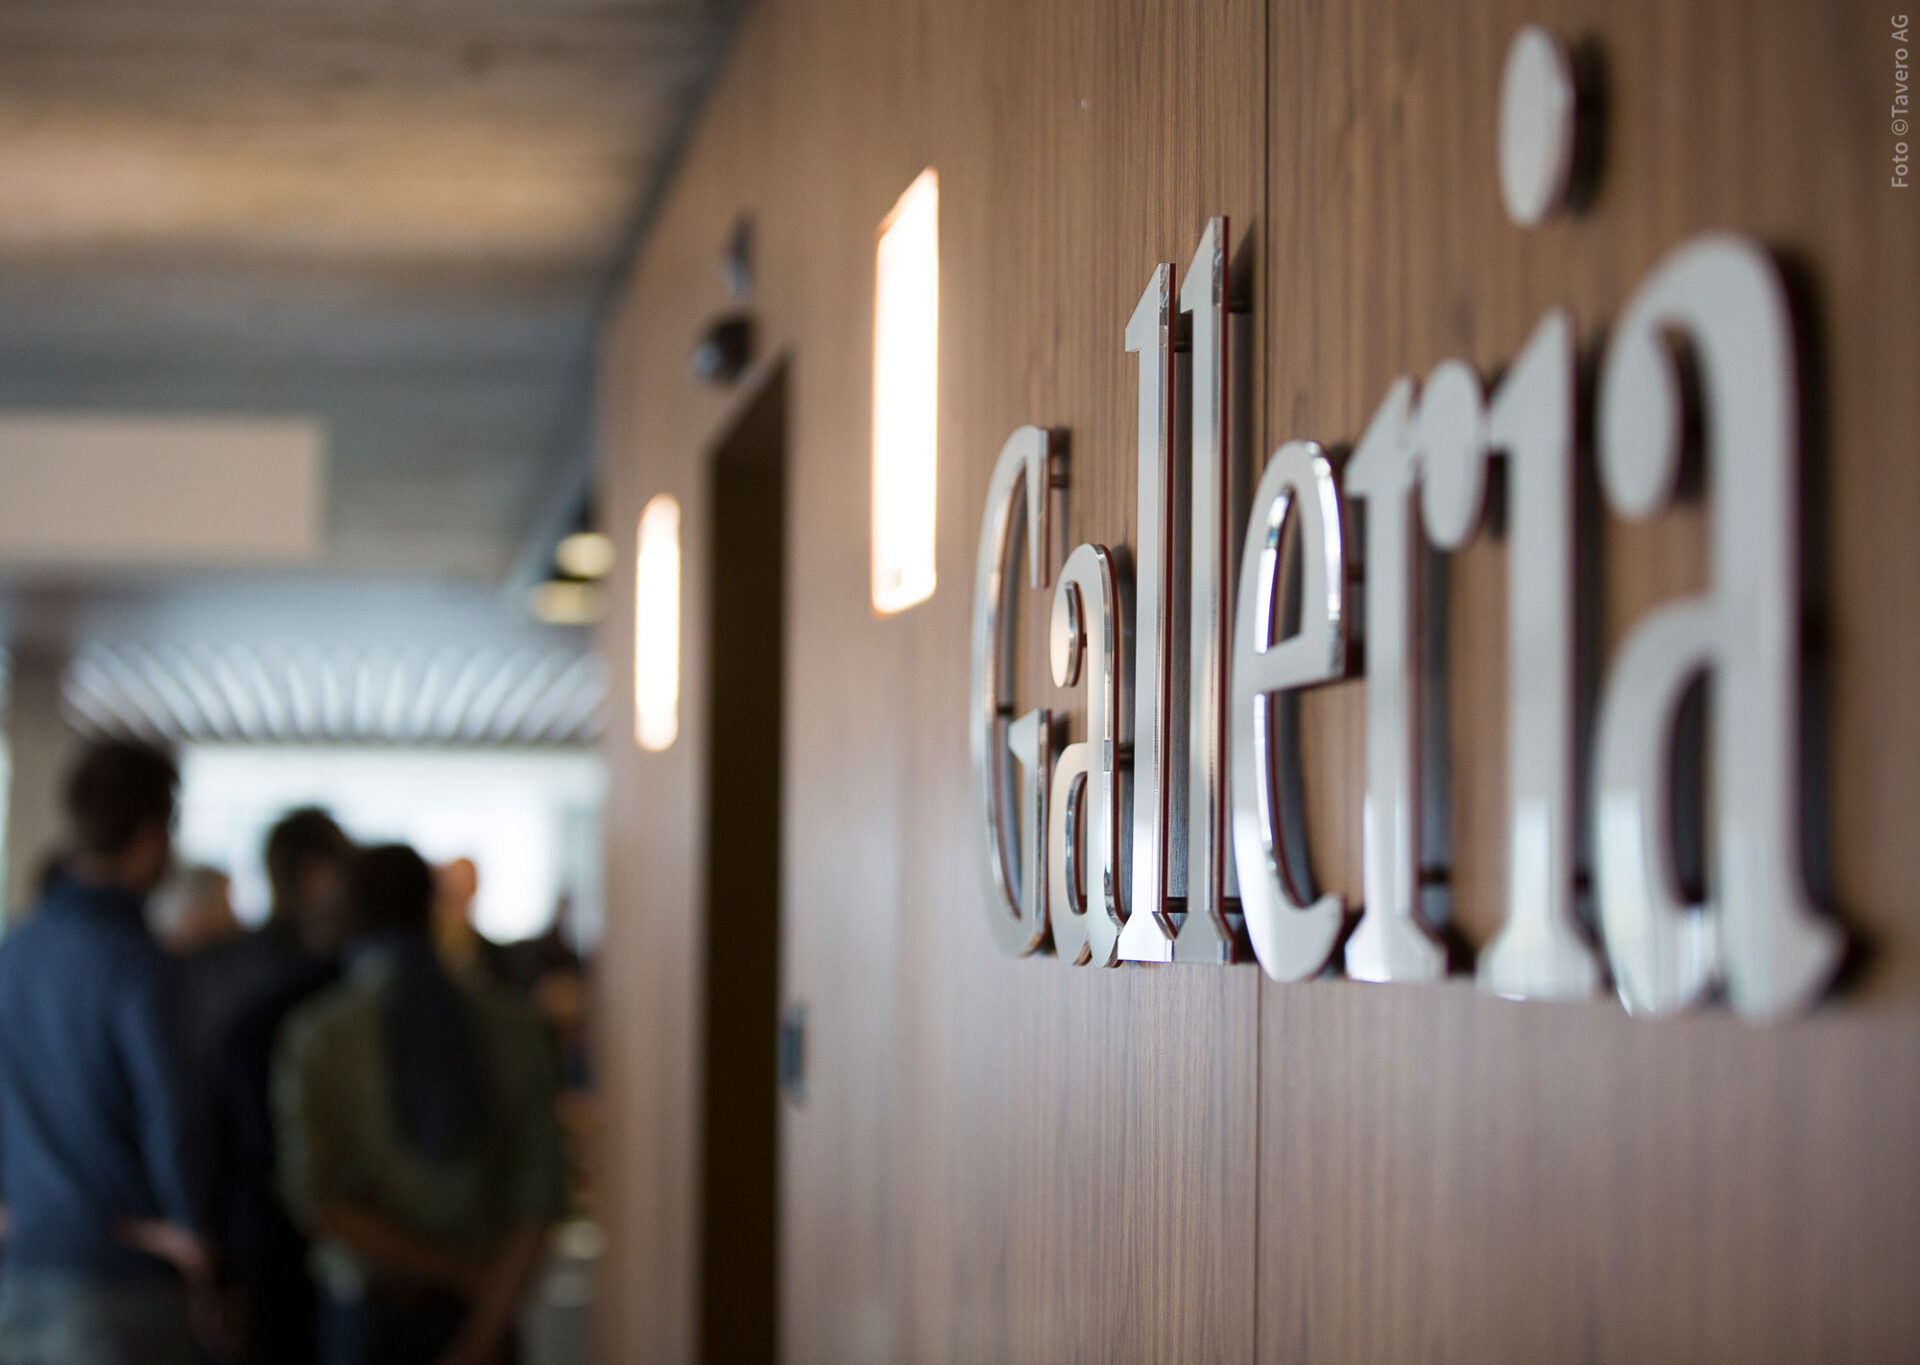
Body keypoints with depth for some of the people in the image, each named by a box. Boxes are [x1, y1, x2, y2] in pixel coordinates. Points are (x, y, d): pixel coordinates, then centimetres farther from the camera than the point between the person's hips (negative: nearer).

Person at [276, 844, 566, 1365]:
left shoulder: (315, 1035, -7)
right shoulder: (516, 1030, -2)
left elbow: (316, 1202, -15)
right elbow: (538, 1200, -9)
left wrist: (460, 1273, -10)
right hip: (479, 1318, 2)